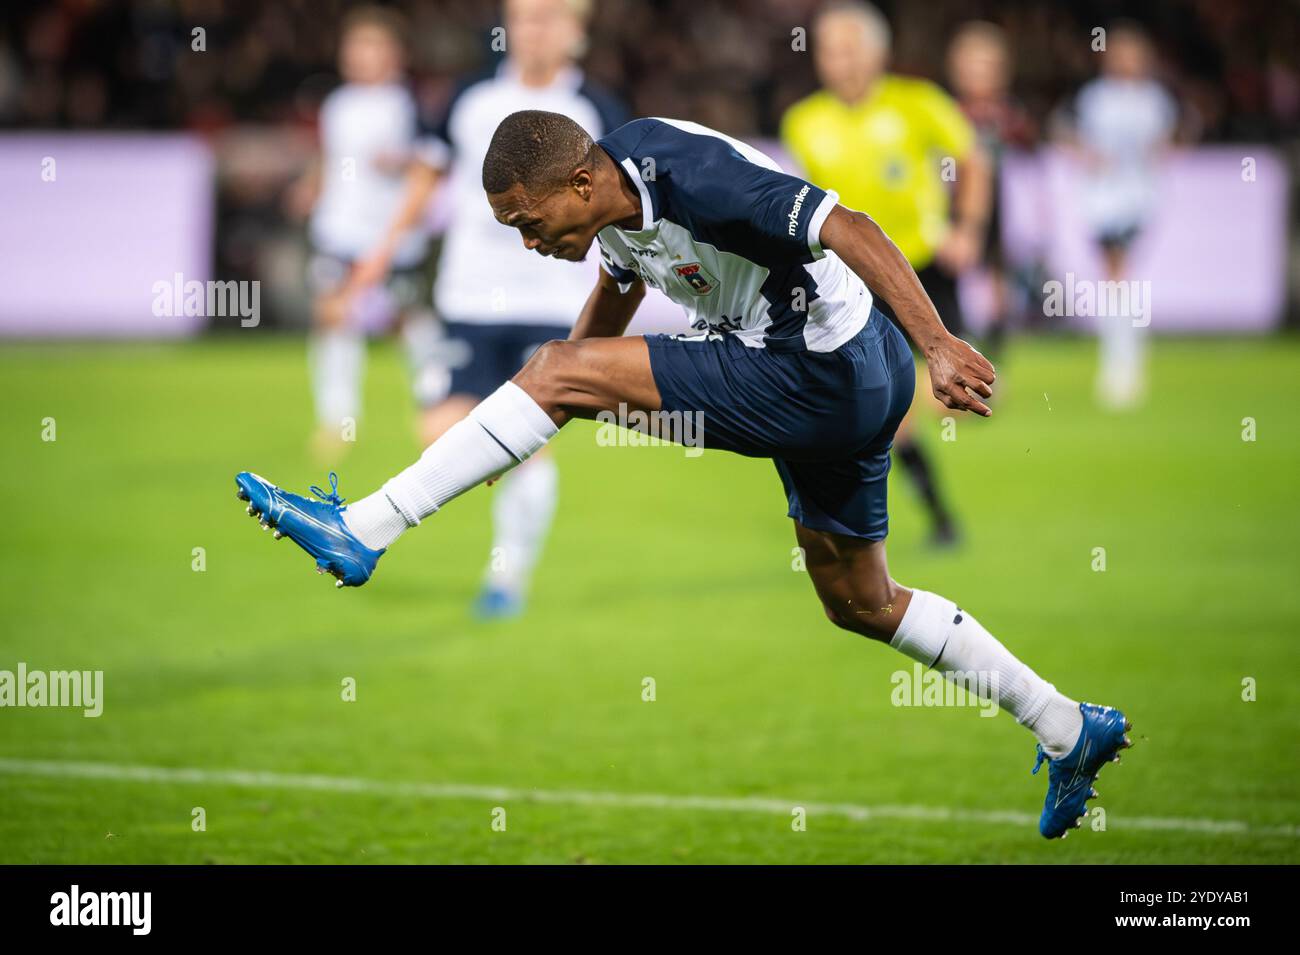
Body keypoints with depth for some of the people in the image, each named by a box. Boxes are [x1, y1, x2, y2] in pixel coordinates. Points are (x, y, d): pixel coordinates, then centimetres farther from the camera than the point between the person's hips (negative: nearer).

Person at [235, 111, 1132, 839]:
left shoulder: (693, 175, -25)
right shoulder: (618, 194, 5)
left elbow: (852, 230, -29)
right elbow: (616, 293, 26)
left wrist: (938, 344, -36)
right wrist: (538, 425, 28)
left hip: (818, 377, -10)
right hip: (854, 388, 10)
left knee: (562, 374, -14)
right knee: (859, 603, 21)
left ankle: (360, 533, -10)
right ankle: (1071, 731, 28)